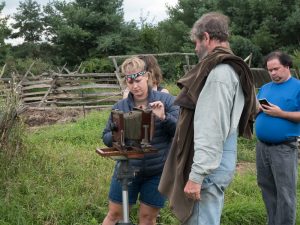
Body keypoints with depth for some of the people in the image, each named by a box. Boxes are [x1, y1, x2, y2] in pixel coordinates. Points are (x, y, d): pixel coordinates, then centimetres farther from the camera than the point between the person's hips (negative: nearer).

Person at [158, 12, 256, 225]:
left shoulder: (219, 72, -19)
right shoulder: (230, 69, 12)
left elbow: (212, 131, -24)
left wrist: (196, 175, -22)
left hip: (210, 167, -10)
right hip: (215, 163, 10)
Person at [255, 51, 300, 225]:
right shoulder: (265, 88, 15)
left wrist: (281, 113, -19)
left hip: (284, 148, -6)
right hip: (262, 146, 7)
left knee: (285, 193, -2)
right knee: (267, 187, 15)